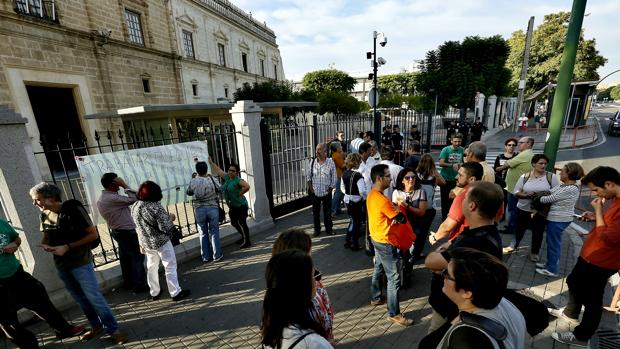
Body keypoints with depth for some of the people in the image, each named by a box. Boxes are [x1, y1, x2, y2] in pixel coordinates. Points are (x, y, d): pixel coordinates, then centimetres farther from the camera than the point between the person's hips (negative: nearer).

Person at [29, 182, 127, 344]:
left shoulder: (73, 209, -16)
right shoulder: (44, 215, 3)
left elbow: (93, 234, -14)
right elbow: (46, 236, 17)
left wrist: (68, 247, -19)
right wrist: (44, 245, -5)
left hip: (80, 262, -6)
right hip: (61, 265, 6)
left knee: (94, 298, -4)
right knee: (80, 299, 16)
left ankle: (114, 330, 7)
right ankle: (96, 326, 32)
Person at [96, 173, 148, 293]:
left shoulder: (101, 199, 9)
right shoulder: (112, 198, -24)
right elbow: (133, 199, -24)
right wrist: (124, 185, -19)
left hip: (116, 231, 10)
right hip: (127, 232, -10)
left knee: (125, 258, 18)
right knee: (137, 257, -1)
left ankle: (128, 283, 28)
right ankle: (139, 285, 5)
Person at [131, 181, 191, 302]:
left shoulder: (134, 206, -2)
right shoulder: (156, 207, -25)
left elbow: (138, 225, 10)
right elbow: (165, 228, -23)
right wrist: (170, 218, -6)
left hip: (146, 242, 7)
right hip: (161, 242, -7)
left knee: (151, 267, 20)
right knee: (170, 267, 5)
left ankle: (154, 293, 33)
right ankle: (176, 293, 13)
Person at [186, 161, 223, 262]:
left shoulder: (193, 181, -6)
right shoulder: (213, 180, -9)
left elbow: (188, 192, 10)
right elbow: (219, 189, 8)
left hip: (199, 209, 1)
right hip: (213, 208, -1)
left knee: (203, 234, 12)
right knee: (214, 233, 7)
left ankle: (206, 257, 21)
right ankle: (217, 255, 12)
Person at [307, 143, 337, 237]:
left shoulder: (330, 162, -10)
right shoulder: (313, 162, -3)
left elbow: (334, 177, -3)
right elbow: (309, 176, 7)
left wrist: (330, 188, -4)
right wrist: (310, 187, 1)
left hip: (326, 192, -2)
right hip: (315, 192, 2)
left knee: (327, 212, 11)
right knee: (315, 212, 12)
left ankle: (328, 229, 31)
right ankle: (317, 229, 30)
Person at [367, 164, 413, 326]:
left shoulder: (372, 195, 1)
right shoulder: (382, 200, -28)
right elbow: (401, 219, -19)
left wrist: (393, 208, -5)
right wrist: (399, 211, 1)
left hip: (376, 238, 10)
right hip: (385, 242, -10)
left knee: (378, 270, 24)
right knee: (394, 278, 2)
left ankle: (376, 298, 41)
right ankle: (393, 314, 15)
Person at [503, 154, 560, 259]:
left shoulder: (551, 177, -4)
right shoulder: (525, 177, -3)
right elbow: (516, 192, -2)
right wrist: (526, 195, -20)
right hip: (523, 209, 0)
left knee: (538, 232, 11)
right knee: (520, 229, 16)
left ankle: (534, 252, 30)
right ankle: (513, 245, 37)